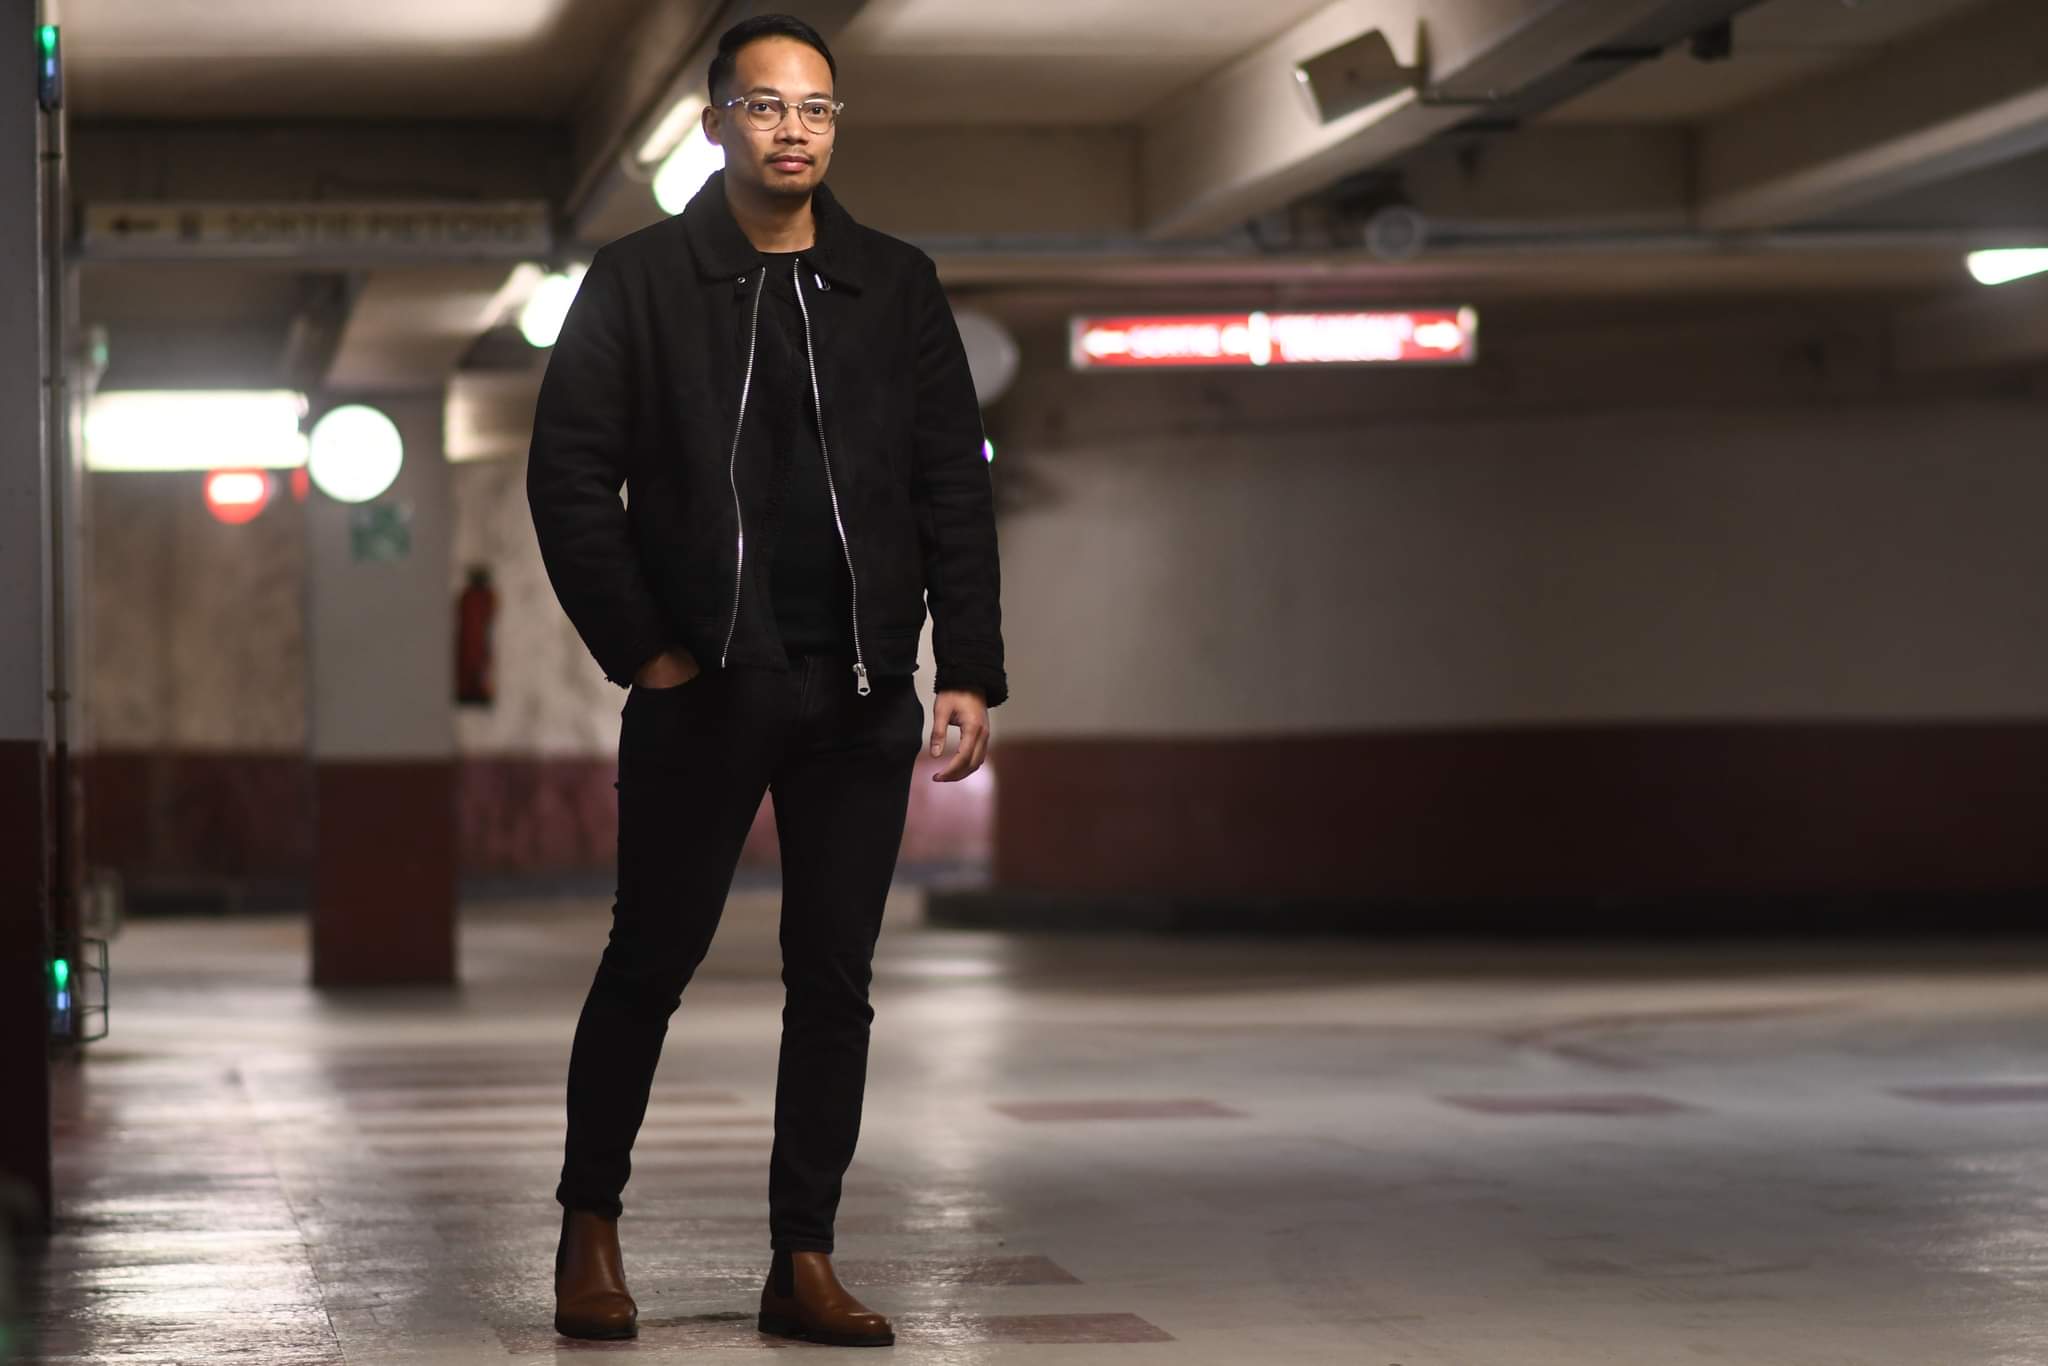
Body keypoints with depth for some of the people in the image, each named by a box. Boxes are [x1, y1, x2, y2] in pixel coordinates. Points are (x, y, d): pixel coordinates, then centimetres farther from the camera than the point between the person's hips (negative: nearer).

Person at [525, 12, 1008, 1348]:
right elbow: (570, 475, 1)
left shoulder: (897, 286, 10)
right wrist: (638, 646, -6)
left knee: (835, 980, 4)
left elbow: (955, 489, 8)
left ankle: (804, 1263, 11)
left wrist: (970, 669, 0)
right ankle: (591, 1231, 18)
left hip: (861, 693, 2)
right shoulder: (639, 281, 3)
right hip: (703, 686, -2)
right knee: (651, 962, 3)